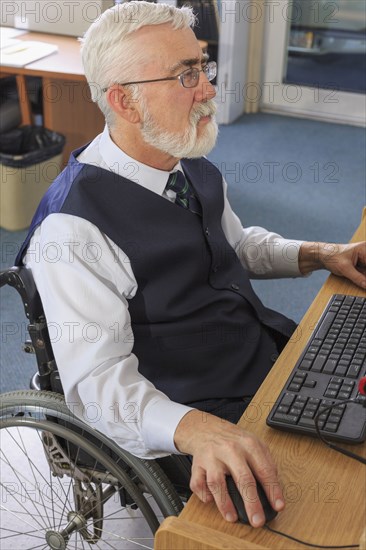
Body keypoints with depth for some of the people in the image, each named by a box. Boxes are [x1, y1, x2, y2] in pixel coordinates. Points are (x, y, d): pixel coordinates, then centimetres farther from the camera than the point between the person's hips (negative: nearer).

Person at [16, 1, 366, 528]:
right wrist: (198, 430, -43)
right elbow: (98, 379, -26)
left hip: (270, 350, 9)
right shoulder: (75, 229, -23)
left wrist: (316, 254, 5)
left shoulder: (193, 167, 4)